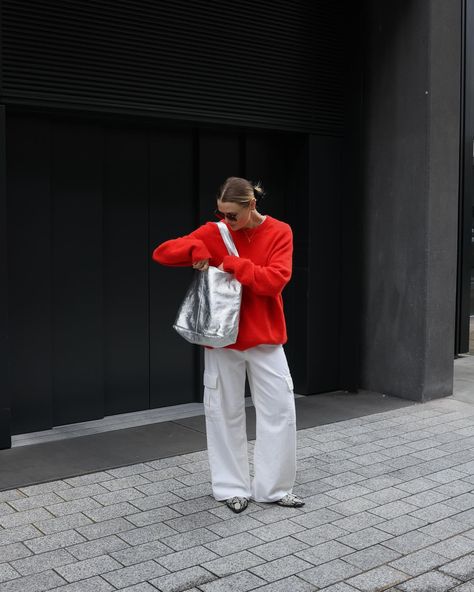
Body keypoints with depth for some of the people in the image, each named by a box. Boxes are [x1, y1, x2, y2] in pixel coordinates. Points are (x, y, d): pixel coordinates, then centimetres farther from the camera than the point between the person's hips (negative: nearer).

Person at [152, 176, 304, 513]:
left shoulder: (279, 233, -4)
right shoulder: (214, 233, -3)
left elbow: (275, 280, -17)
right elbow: (161, 253, -5)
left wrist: (235, 265, -21)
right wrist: (195, 249, -22)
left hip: (265, 339, 0)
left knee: (280, 412, 3)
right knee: (225, 414, 6)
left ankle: (274, 487, 19)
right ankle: (233, 488, 21)